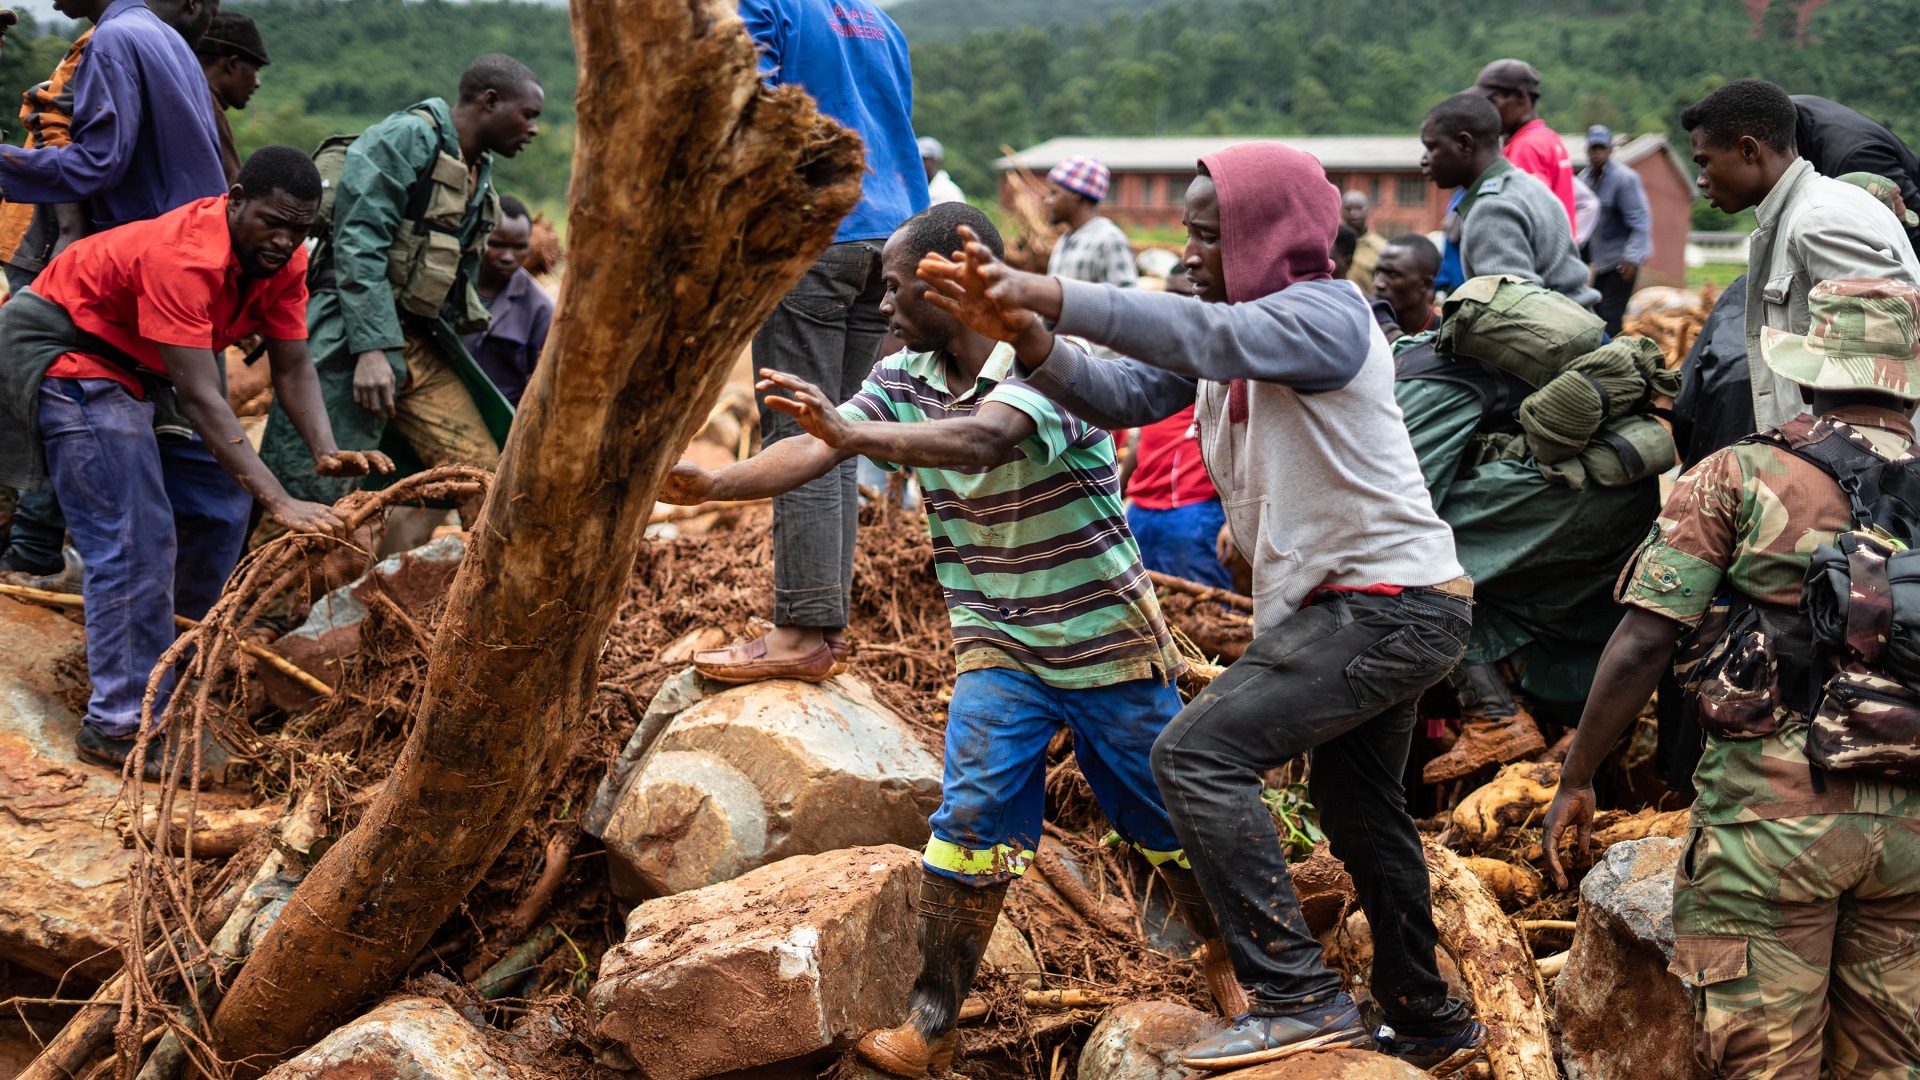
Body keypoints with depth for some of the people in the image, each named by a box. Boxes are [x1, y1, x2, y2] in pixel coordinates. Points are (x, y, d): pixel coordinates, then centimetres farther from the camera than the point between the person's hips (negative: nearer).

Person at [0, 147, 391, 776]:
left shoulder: (283, 262, -11)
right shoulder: (182, 257, -36)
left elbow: (293, 370, -12)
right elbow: (200, 398, -41)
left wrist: (326, 452, -32)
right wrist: (280, 502, -46)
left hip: (144, 366, 9)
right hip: (65, 352, -9)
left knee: (220, 507, 6)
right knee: (135, 539, -16)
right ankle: (118, 725, -13)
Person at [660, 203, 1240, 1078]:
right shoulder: (904, 378, -1)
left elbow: (980, 442, -42)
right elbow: (816, 450, -14)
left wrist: (853, 433, -56)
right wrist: (712, 484, -31)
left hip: (1108, 643, -4)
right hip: (998, 645, 4)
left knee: (1166, 816, 11)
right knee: (973, 813, -14)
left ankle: (1225, 954, 37)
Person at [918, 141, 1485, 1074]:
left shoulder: (1327, 315, -16)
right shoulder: (1237, 321, 10)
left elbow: (1205, 335, -36)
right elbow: (1124, 395, -2)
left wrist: (1053, 294, -43)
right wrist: (1029, 338, -20)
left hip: (1389, 604, -10)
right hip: (1373, 609, 10)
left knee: (1198, 754, -19)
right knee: (1356, 805, 23)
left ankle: (1299, 998, -16)